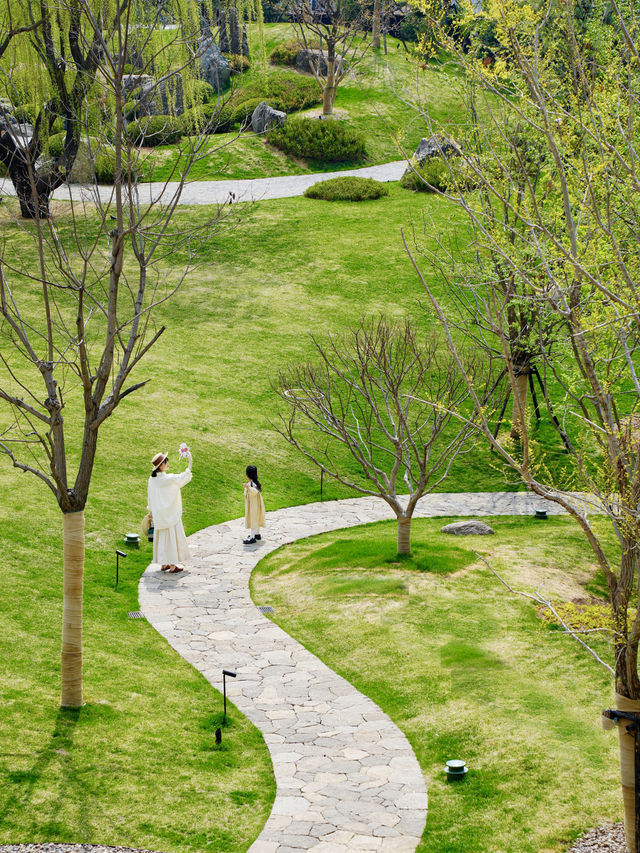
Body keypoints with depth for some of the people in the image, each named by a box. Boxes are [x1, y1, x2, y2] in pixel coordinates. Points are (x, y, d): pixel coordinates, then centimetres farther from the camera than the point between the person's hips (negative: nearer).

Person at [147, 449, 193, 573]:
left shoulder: (152, 479, -1)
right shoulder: (169, 479, -22)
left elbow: (150, 495, 10)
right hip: (170, 514, -7)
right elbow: (185, 477, -11)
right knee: (172, 537, 3)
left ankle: (164, 564, 22)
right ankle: (172, 566, 7)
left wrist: (151, 510, 22)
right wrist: (190, 462, -5)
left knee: (161, 537, 15)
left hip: (158, 515, 7)